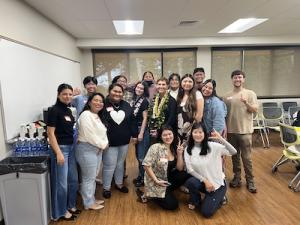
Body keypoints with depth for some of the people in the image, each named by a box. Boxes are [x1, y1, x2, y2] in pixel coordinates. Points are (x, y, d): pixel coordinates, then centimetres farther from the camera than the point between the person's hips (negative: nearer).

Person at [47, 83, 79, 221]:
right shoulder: (54, 110, -14)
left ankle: (71, 206, 35)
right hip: (60, 148, -8)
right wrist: (58, 153, -20)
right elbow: (50, 133, -17)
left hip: (71, 148, 8)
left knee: (73, 180, 17)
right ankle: (61, 212, 23)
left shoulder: (68, 110, 10)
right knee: (61, 183, 5)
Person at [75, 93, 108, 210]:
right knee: (89, 178, 3)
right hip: (87, 149, -9)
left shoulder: (97, 116, 13)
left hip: (97, 149, 10)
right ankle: (89, 203, 19)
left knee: (93, 177, 19)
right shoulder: (86, 115, -17)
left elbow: (103, 132, 14)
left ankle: (91, 199, 34)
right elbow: (89, 135, -23)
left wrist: (105, 144, -4)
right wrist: (102, 145, -12)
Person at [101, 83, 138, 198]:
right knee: (109, 166, 4)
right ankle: (106, 188, 25)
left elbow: (132, 121, 8)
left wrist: (134, 135, 6)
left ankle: (119, 183, 39)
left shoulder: (126, 105, 4)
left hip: (124, 141, 5)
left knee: (120, 163, 20)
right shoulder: (104, 105, -11)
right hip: (109, 141, -4)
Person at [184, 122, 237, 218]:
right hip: (202, 181, 2)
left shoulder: (213, 146, -15)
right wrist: (205, 181, -17)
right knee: (190, 182, -32)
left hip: (217, 183, -2)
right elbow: (190, 169, -9)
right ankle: (195, 201, 3)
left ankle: (219, 199, 22)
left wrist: (221, 139, -37)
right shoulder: (188, 149, -6)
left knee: (206, 212, -11)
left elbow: (233, 152, -24)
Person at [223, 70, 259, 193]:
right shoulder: (227, 96, 6)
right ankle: (237, 178, 28)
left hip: (245, 131, -3)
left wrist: (246, 103, -24)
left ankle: (250, 181, 18)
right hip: (231, 131, 3)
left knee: (246, 158, 3)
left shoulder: (250, 93, -1)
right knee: (234, 157, 14)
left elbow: (255, 110, -7)